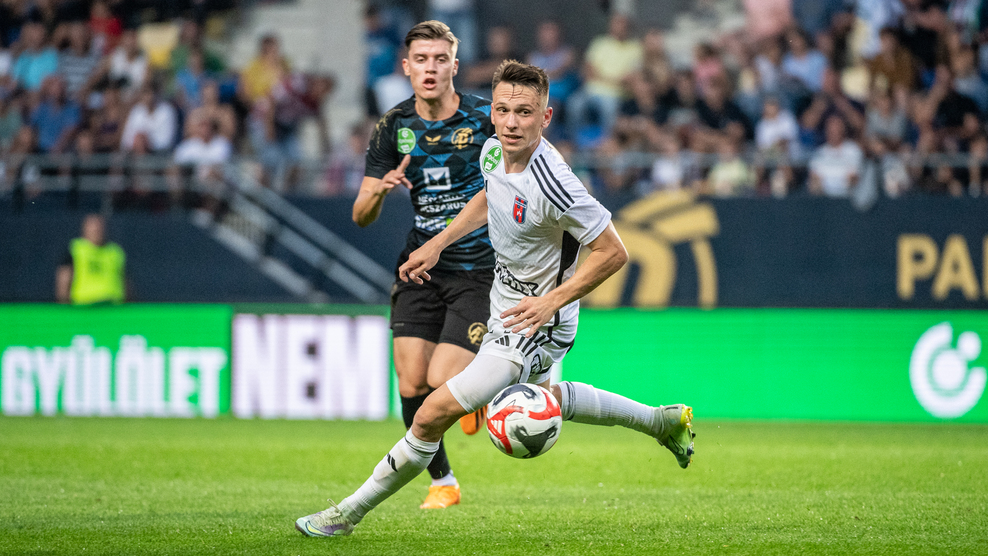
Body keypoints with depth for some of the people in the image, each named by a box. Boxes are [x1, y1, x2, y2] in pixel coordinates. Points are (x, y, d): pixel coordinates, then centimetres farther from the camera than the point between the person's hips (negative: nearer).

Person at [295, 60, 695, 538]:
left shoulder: (552, 184, -33)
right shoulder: (493, 150, -10)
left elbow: (613, 252, -25)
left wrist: (553, 300, -28)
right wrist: (437, 244, 11)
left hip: (538, 322, -10)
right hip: (506, 300, 10)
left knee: (436, 412, -12)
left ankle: (350, 512, 2)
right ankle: (663, 421, 47)